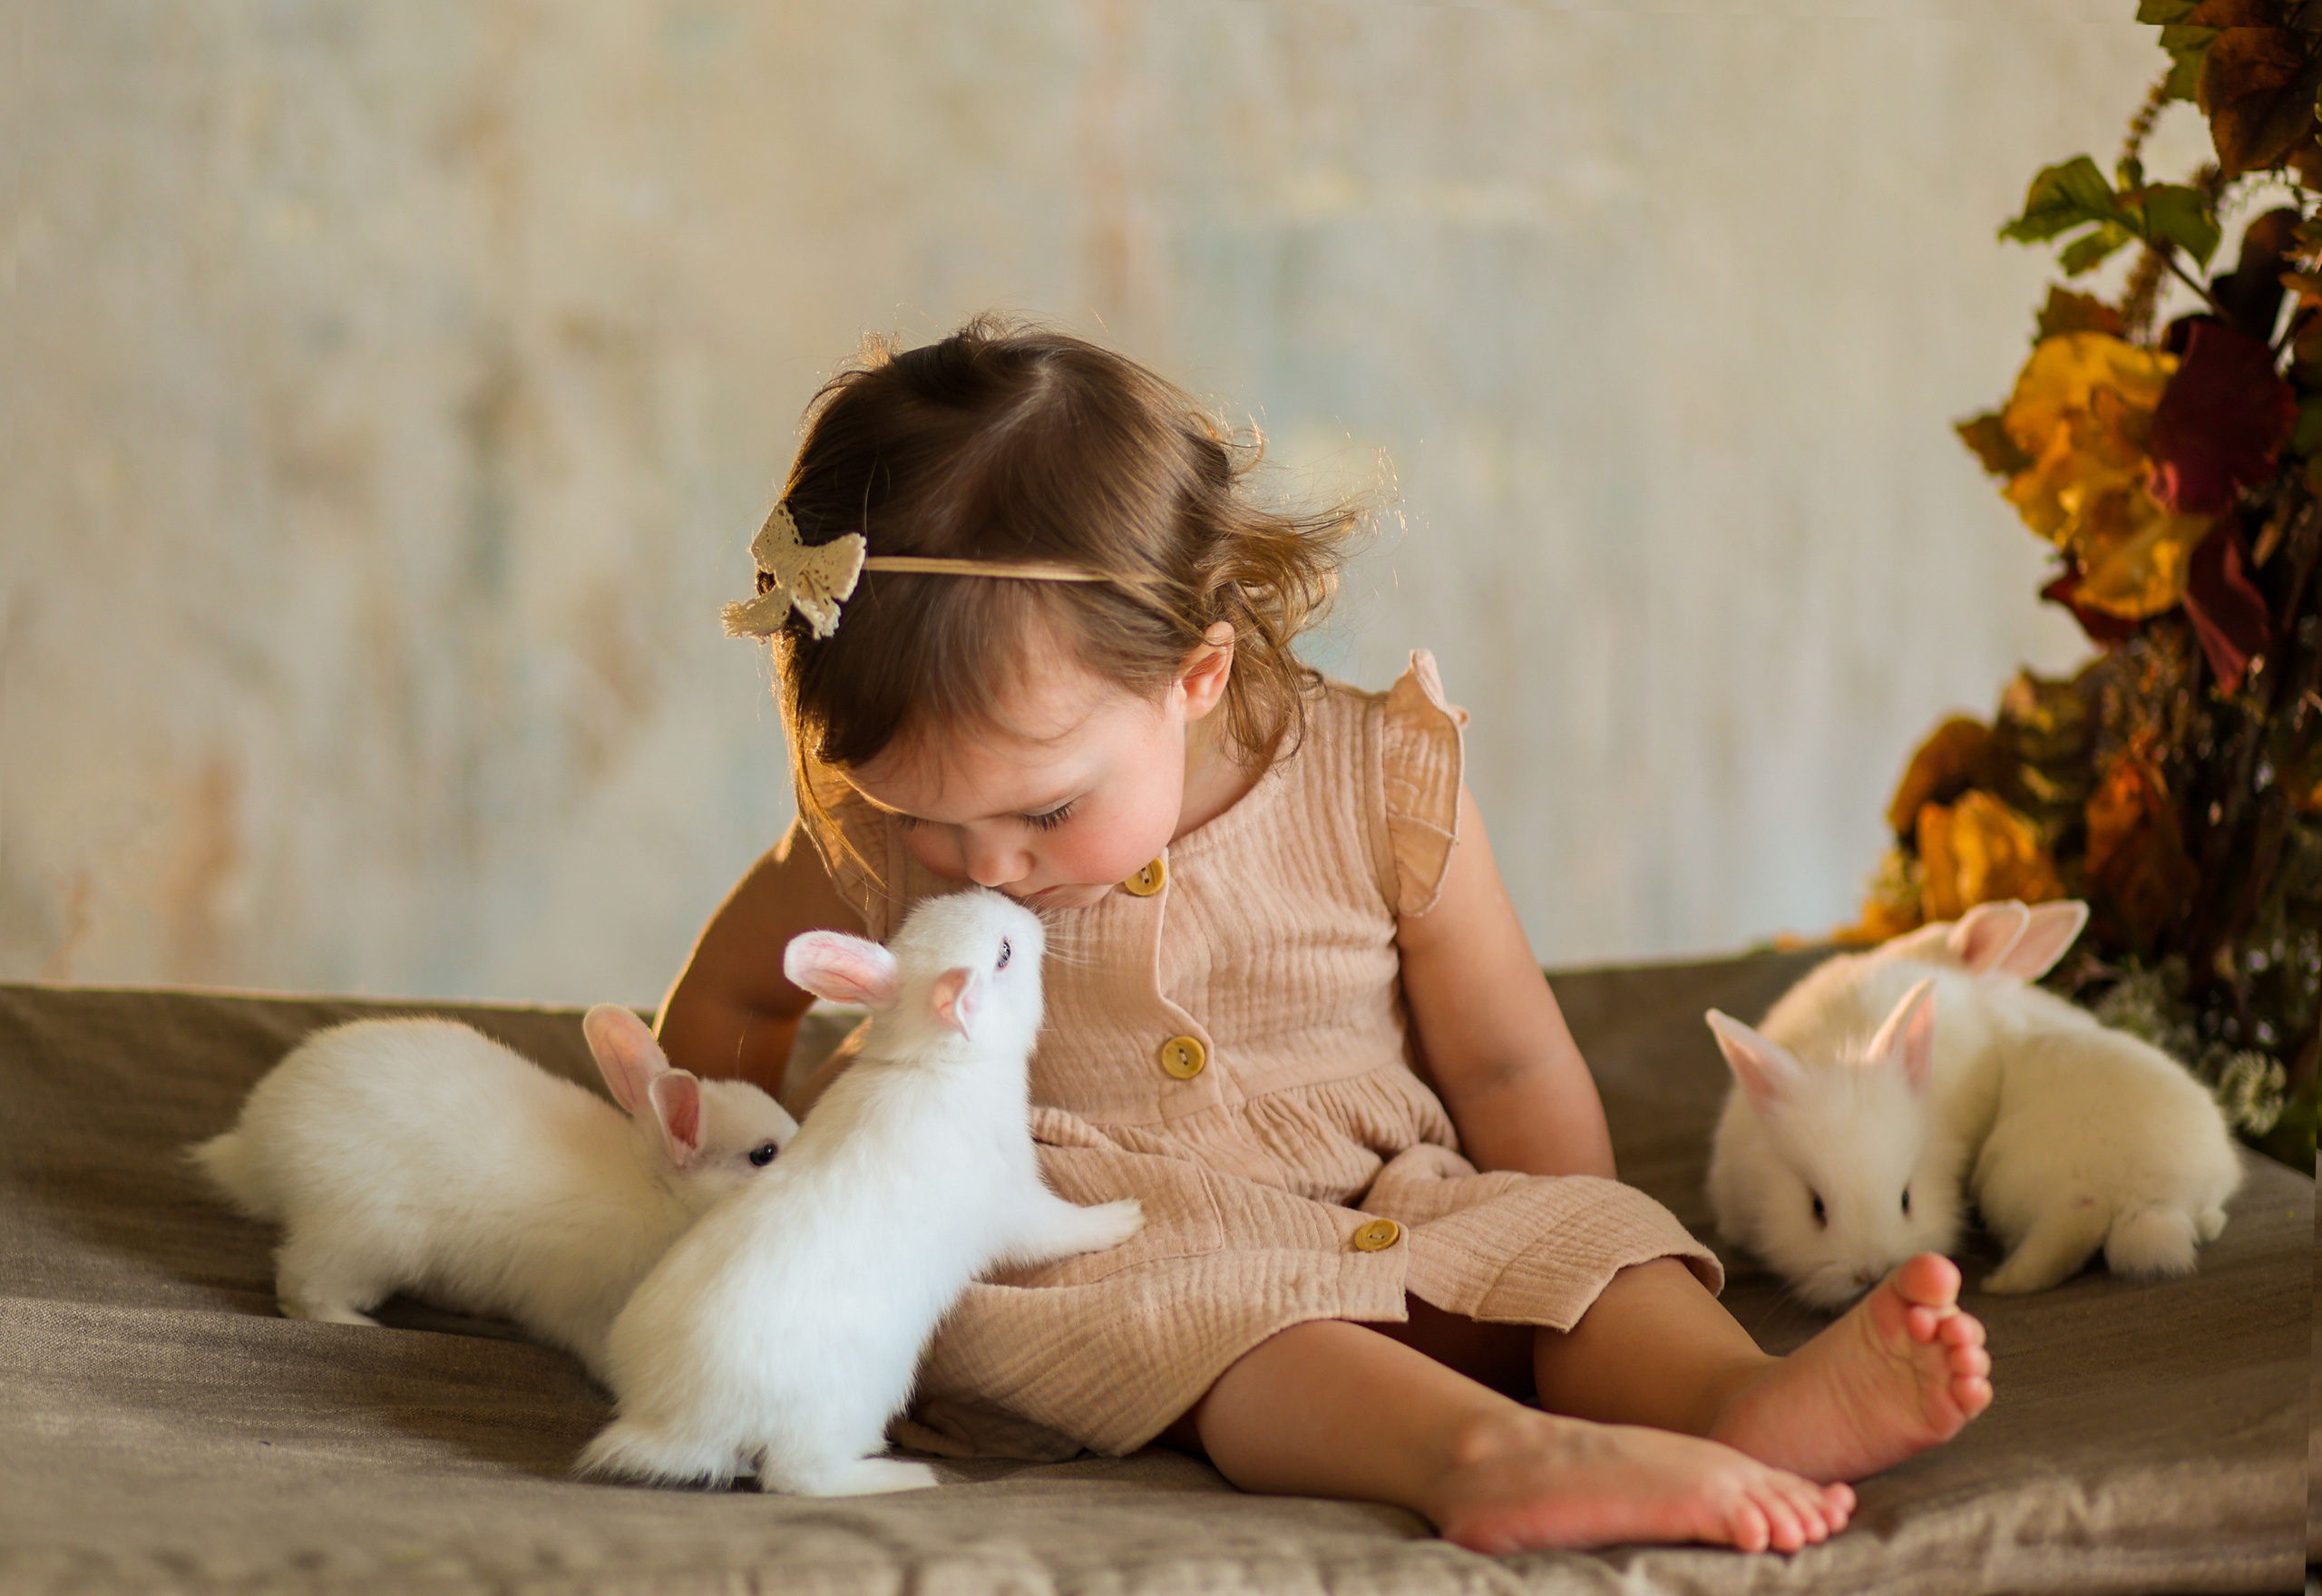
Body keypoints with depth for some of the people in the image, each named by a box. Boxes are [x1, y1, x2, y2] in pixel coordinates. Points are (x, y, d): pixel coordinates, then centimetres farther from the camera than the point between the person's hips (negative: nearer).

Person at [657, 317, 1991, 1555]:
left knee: (1580, 1234, -23)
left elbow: (1507, 1069, 3)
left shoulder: (1378, 790, -8)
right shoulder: (873, 848, -3)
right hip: (1075, 1239, -2)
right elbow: (727, 1001, 17)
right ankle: (1478, 1452, -61)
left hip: (1386, 1208, 2)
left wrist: (1597, 1317, 2)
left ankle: (1734, 1392, -53)